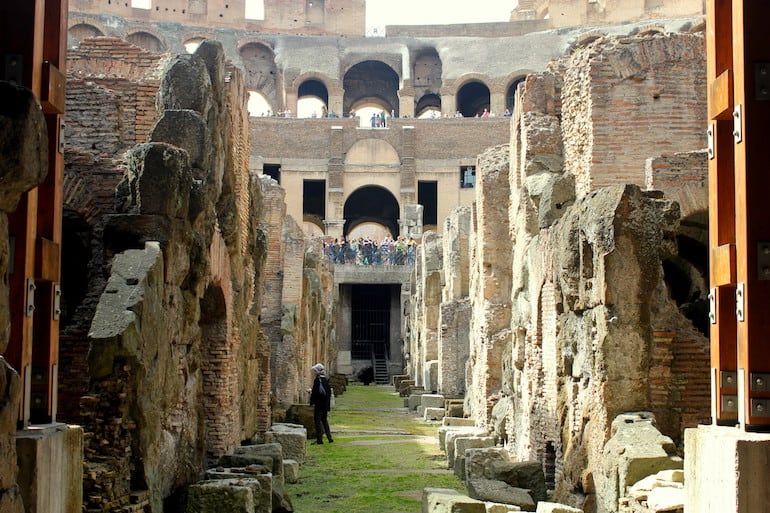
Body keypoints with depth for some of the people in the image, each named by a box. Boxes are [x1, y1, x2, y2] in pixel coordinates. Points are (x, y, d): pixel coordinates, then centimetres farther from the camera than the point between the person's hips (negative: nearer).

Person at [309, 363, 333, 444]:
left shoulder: (317, 380, -14)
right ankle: (329, 437, 17)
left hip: (319, 404, -8)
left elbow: (315, 391, -16)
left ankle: (319, 440, -3)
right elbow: (329, 391, 13)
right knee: (324, 420, 18)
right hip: (325, 403, 8)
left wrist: (312, 402, -10)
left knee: (317, 420, -1)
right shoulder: (325, 380, 9)